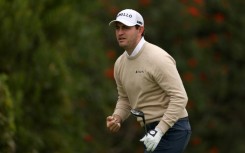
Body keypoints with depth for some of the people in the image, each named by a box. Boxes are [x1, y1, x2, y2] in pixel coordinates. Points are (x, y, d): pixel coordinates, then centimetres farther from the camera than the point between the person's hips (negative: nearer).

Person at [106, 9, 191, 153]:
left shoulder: (157, 58, -18)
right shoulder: (120, 63, 8)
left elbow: (179, 97, -22)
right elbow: (125, 99, 22)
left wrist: (159, 130, -26)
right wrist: (117, 118, 1)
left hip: (171, 129, -9)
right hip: (153, 130, 9)